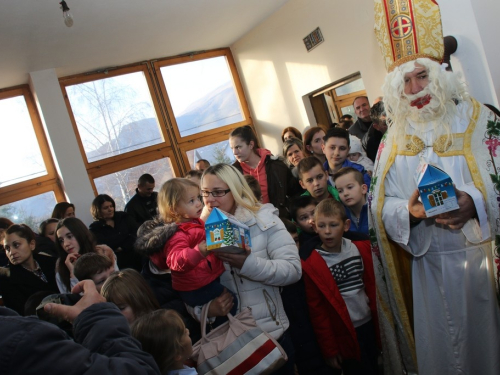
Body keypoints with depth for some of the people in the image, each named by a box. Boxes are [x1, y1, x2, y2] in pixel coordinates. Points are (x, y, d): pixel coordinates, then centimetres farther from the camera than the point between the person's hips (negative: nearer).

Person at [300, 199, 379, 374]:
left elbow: (371, 286, 6)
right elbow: (317, 310, -13)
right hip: (344, 334, -4)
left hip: (369, 325, 5)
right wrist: (329, 349, -9)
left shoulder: (360, 248, -3)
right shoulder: (311, 264, -18)